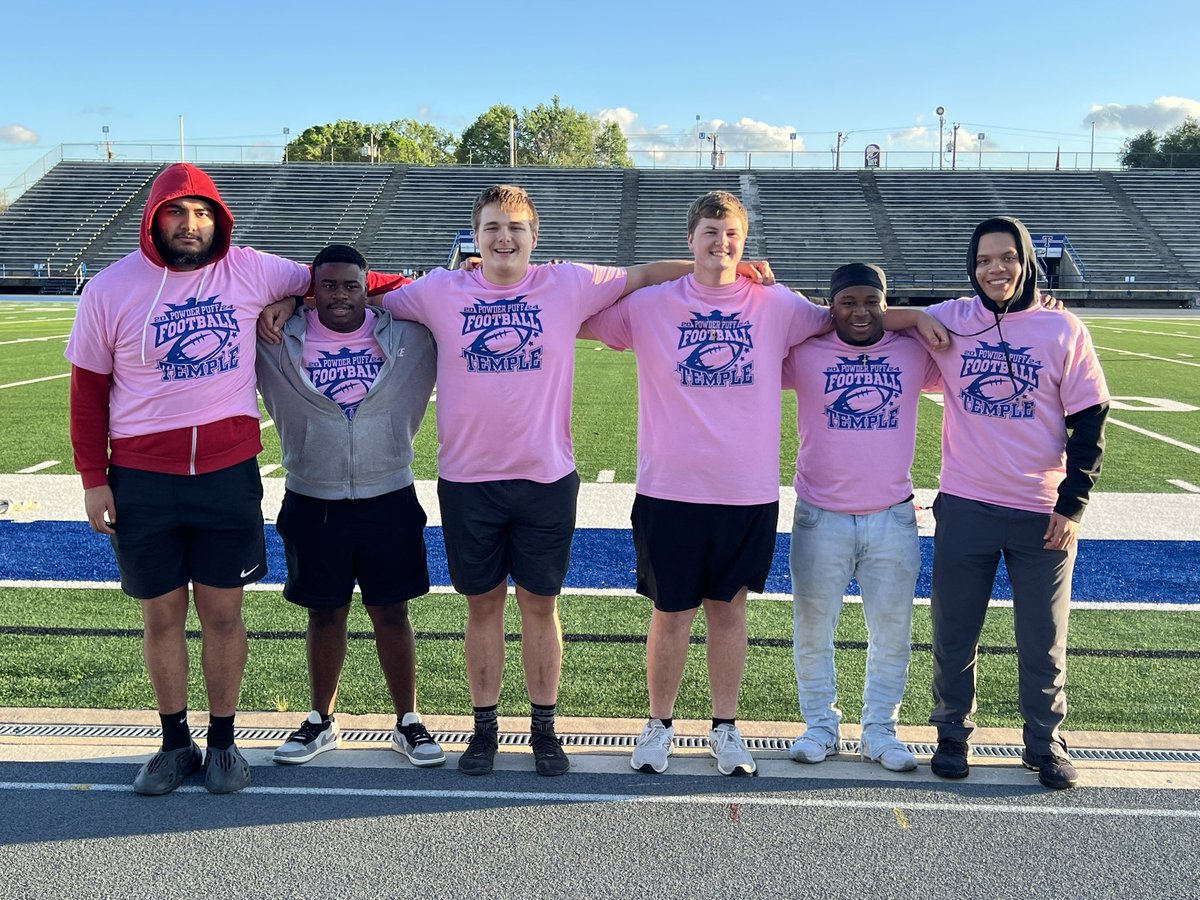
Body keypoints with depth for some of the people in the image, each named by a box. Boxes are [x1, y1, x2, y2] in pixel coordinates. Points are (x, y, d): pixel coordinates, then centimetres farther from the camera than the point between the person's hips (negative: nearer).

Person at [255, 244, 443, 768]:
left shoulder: (405, 335, 0)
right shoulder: (282, 339, -1)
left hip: (388, 501, 0)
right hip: (313, 504, 0)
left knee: (392, 612, 8)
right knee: (324, 613, 12)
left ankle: (408, 723, 21)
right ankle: (321, 723, 29)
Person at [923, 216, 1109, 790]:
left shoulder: (1064, 331, 0)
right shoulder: (949, 321, 1)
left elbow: (1089, 422, 2)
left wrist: (1072, 505, -4)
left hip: (1043, 514, 0)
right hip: (964, 507, 1)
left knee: (1044, 640, 9)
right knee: (953, 634, 9)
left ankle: (1046, 744, 26)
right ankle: (952, 736, 26)